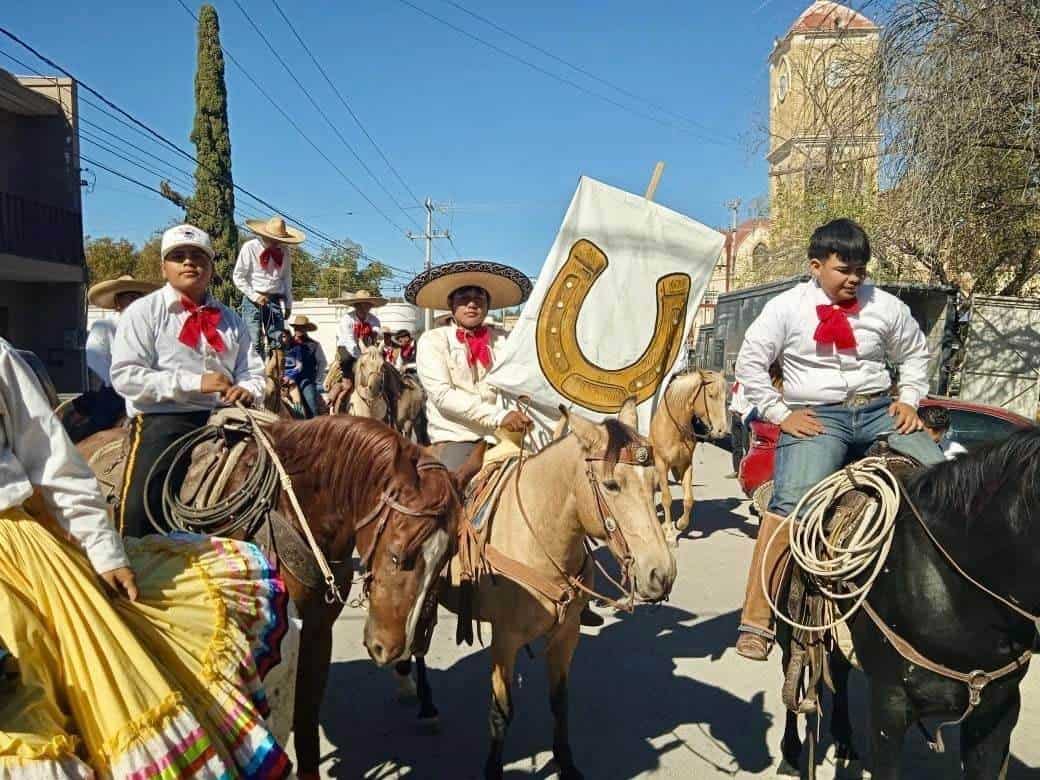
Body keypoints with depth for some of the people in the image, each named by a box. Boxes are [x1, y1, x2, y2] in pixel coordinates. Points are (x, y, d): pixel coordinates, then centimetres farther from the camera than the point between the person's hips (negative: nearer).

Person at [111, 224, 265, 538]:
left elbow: (252, 370, 16)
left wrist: (247, 390, -10)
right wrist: (195, 383, -16)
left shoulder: (230, 320, 17)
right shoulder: (143, 311, 2)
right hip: (163, 420, -4)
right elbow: (125, 376, -9)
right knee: (142, 513, -19)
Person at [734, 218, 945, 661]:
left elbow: (916, 354, 23)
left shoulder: (885, 307, 9)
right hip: (815, 416, -4)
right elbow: (750, 363, 1)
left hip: (879, 411, 4)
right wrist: (780, 413, -5)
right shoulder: (787, 308, 1)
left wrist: (908, 400, 8)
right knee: (792, 503, -26)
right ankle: (756, 621, -23)